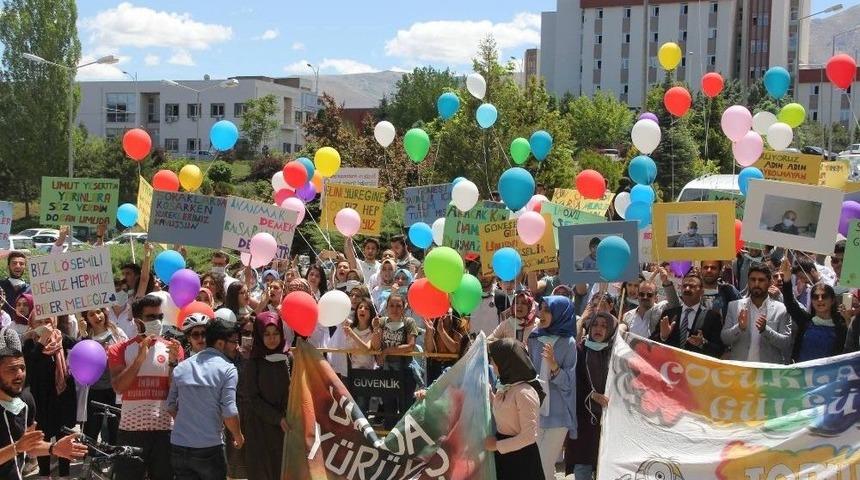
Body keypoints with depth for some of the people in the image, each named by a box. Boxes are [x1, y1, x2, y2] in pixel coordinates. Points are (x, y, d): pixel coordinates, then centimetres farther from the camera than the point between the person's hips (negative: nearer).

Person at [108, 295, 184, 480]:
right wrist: (140, 357, -18)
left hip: (164, 428, 1)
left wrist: (173, 361, -15)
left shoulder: (171, 348, 5)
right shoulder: (120, 350, 3)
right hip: (131, 428, -1)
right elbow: (118, 387, -11)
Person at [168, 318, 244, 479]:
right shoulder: (227, 369, -7)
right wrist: (238, 436, 4)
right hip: (209, 448, -5)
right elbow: (229, 412, -12)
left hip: (178, 447, 5)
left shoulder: (181, 367, 9)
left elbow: (171, 406, 12)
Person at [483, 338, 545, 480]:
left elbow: (529, 436, -24)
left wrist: (497, 445, -17)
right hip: (503, 454, 8)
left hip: (520, 457, -8)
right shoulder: (505, 387, 5)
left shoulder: (524, 393, -22)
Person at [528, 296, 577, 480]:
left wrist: (554, 366, -29)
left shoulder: (568, 343, -10)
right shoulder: (534, 338, 3)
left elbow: (568, 382, -12)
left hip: (557, 413, -4)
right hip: (535, 409, 4)